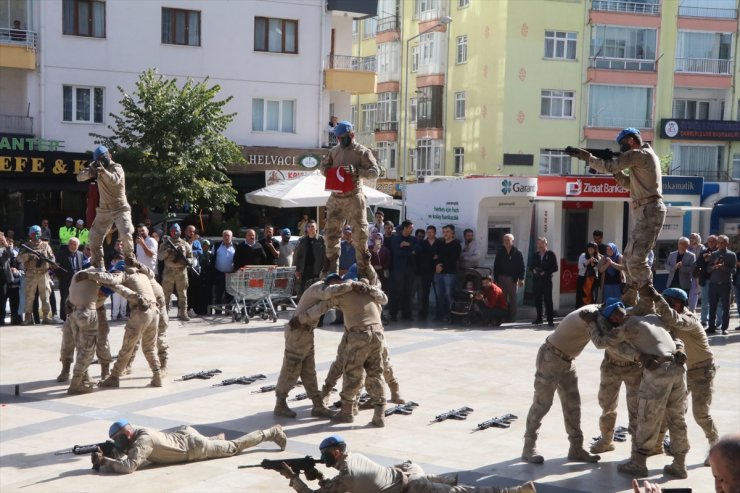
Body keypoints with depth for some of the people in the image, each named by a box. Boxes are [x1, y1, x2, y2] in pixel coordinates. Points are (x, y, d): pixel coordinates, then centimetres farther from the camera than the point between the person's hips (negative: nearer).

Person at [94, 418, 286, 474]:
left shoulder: (143, 441, -30)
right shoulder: (137, 433, -5)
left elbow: (129, 466, -40)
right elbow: (121, 454, 4)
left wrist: (104, 461, -34)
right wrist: (106, 453, -15)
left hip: (196, 447, -6)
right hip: (185, 433, 6)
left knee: (234, 446, 12)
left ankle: (272, 433, 25)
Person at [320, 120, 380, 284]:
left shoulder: (362, 152, -2)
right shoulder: (334, 151, 13)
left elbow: (376, 171, -8)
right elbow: (324, 166, 24)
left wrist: (357, 171, -22)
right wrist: (329, 173, 0)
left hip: (354, 198, -5)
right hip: (336, 197, 6)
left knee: (359, 233, -7)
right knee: (331, 233, 8)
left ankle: (365, 270, -1)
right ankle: (332, 269, 18)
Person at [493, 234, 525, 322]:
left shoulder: (517, 253, 0)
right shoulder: (500, 252, 7)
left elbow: (522, 267, -2)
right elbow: (496, 266, 9)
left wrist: (521, 278, -10)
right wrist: (495, 278, 4)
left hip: (513, 279, -2)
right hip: (501, 278, 2)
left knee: (512, 298, 2)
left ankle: (512, 315, 6)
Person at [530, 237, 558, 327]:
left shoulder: (550, 254, -1)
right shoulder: (535, 255, 12)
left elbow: (555, 268, -3)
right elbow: (532, 266, 19)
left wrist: (545, 272, -14)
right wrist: (534, 270, -3)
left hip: (546, 280, -5)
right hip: (536, 279, 5)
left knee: (548, 299, -5)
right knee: (537, 299, 7)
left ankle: (550, 319, -3)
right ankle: (539, 318, 18)